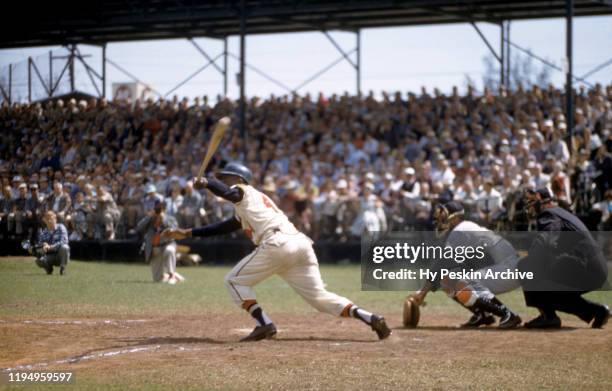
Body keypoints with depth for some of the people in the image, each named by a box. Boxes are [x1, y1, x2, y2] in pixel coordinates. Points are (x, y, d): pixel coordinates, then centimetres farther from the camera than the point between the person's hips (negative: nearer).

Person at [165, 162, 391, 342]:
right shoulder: (244, 210, 39)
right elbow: (223, 228, 44)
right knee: (319, 296, 6)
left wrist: (206, 182, 8)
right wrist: (189, 233, 43)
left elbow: (227, 193, -9)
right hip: (301, 244, 8)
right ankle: (370, 318, -11)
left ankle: (264, 324, -9)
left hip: (278, 244, -8)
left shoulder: (244, 192, 14)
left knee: (234, 280, 6)